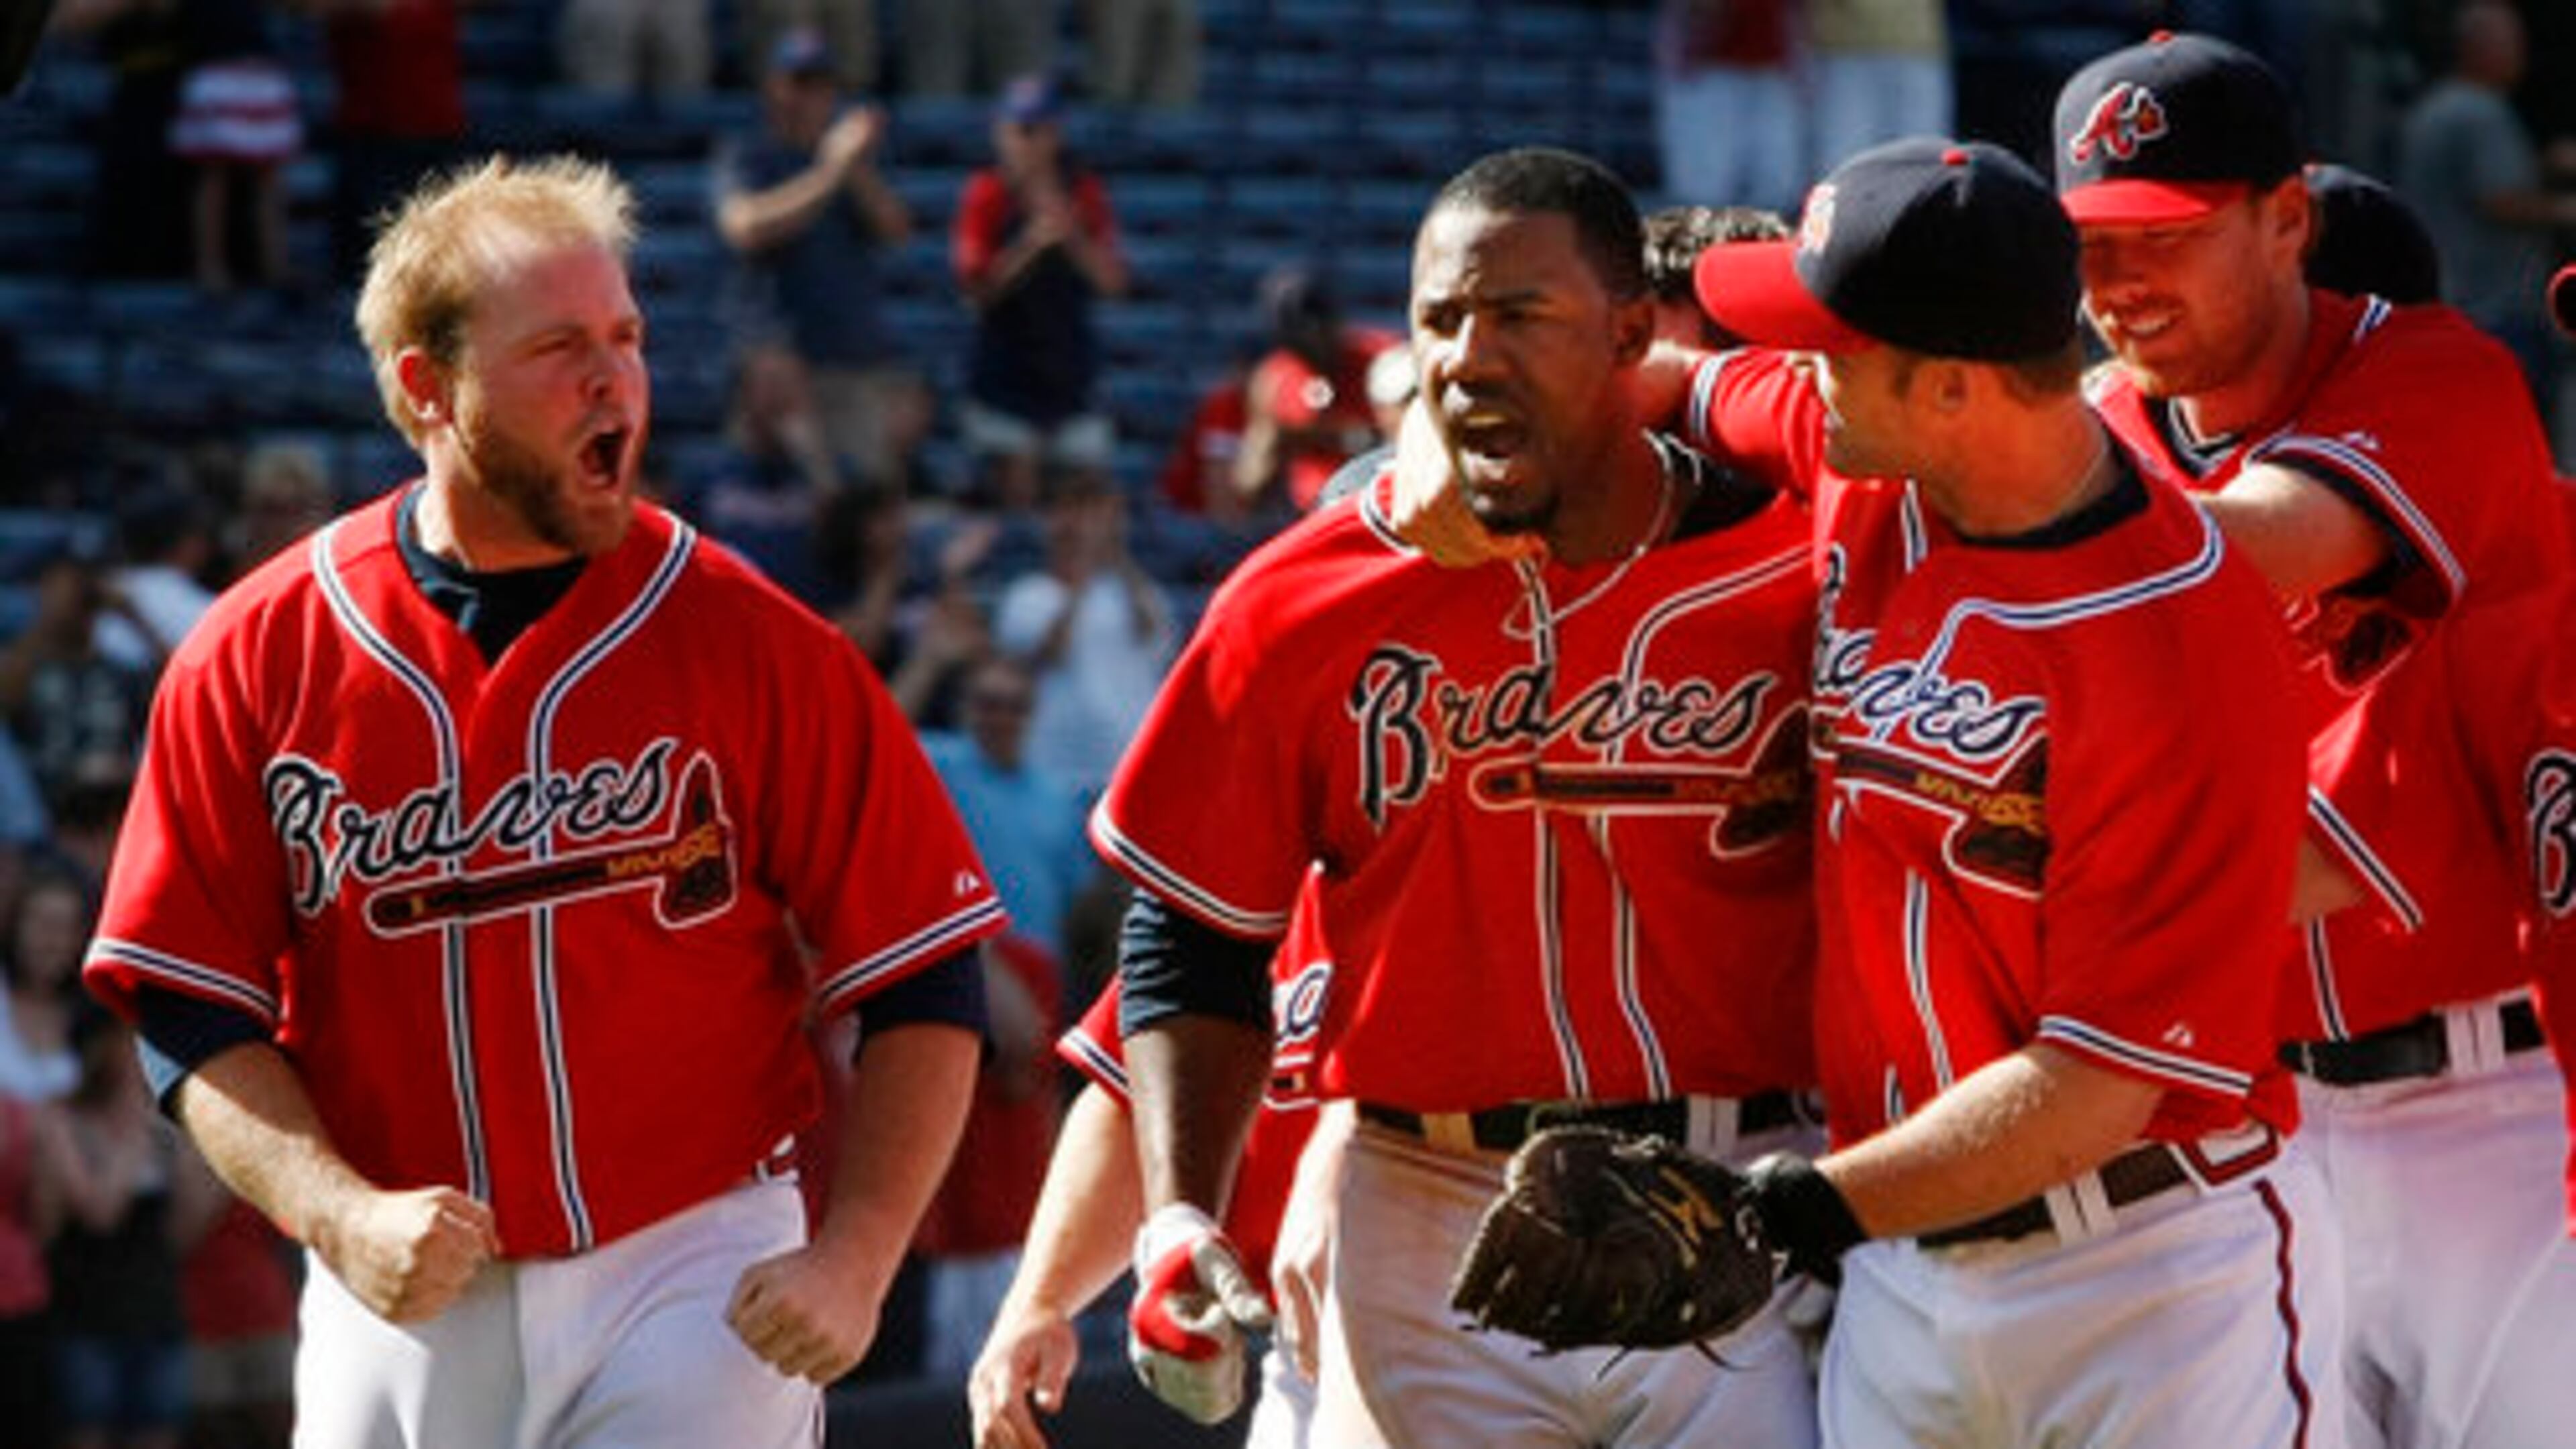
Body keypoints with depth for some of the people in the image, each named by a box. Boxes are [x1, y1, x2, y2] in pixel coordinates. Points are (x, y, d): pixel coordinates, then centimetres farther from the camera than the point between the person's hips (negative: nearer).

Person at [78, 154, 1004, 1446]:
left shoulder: (754, 646, -3)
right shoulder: (254, 660, 0)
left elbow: (924, 992, -1)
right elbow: (194, 1013, 1)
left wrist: (851, 1262, -13)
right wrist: (341, 1218, -14)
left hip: (697, 1289, -2)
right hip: (402, 1299, 2)